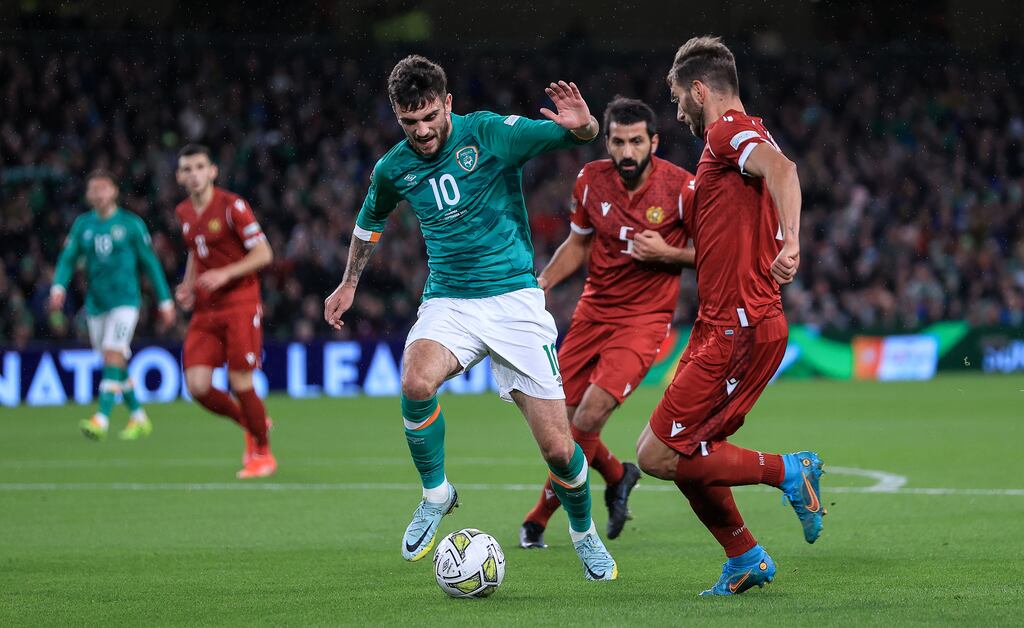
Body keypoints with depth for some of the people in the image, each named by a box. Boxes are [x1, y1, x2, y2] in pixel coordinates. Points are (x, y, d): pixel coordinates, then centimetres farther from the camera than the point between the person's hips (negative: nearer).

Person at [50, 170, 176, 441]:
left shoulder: (131, 224, -1)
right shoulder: (82, 225, 8)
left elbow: (150, 263, 3)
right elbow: (68, 259, 3)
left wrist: (165, 301, 4)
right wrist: (58, 287, -16)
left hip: (125, 300, -4)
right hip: (96, 304, 4)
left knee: (113, 355, -19)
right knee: (117, 365, 9)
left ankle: (101, 419, -27)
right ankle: (139, 418, 24)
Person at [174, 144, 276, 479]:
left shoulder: (232, 206, -10)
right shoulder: (183, 212, 11)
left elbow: (263, 253, -11)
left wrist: (225, 274, -22)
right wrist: (188, 286, 10)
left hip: (239, 305, -6)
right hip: (204, 310, 6)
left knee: (240, 384, -8)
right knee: (197, 386, -7)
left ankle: (262, 453, 14)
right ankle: (251, 423, 21)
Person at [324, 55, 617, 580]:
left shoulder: (490, 134, -10)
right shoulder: (393, 168, 2)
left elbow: (580, 136, -10)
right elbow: (369, 222, 25)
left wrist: (581, 124, -34)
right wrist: (349, 283, 34)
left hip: (513, 298, -2)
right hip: (447, 300, 2)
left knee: (558, 449, -7)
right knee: (416, 382, -33)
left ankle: (583, 531, 25)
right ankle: (435, 494, -7)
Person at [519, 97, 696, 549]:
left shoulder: (680, 188, -14)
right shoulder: (591, 180, -3)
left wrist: (666, 253, -20)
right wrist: (543, 282, 0)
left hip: (644, 319, -5)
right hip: (593, 311, 5)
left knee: (590, 415, -19)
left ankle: (539, 517, -3)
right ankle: (617, 476, 34)